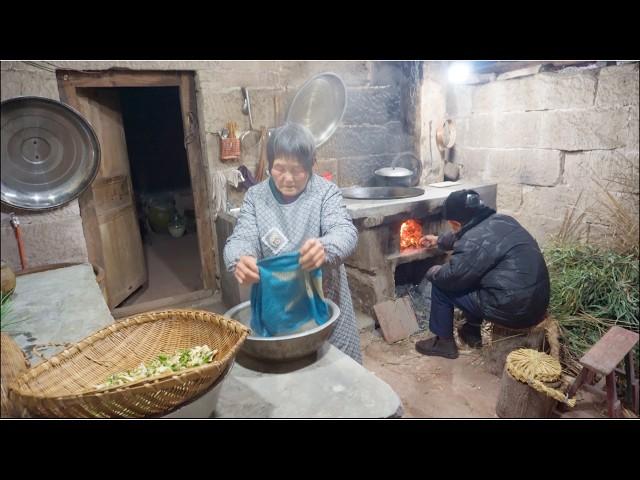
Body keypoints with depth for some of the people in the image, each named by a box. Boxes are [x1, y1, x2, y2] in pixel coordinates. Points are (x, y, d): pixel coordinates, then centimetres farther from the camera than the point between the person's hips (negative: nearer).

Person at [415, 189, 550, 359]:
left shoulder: (476, 241, -21)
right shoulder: (501, 220, 7)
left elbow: (449, 277, -13)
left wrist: (432, 272, 9)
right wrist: (439, 240, 39)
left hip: (515, 310, -9)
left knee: (441, 285, 1)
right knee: (470, 276, 26)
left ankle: (444, 342, 17)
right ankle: (472, 330, 33)